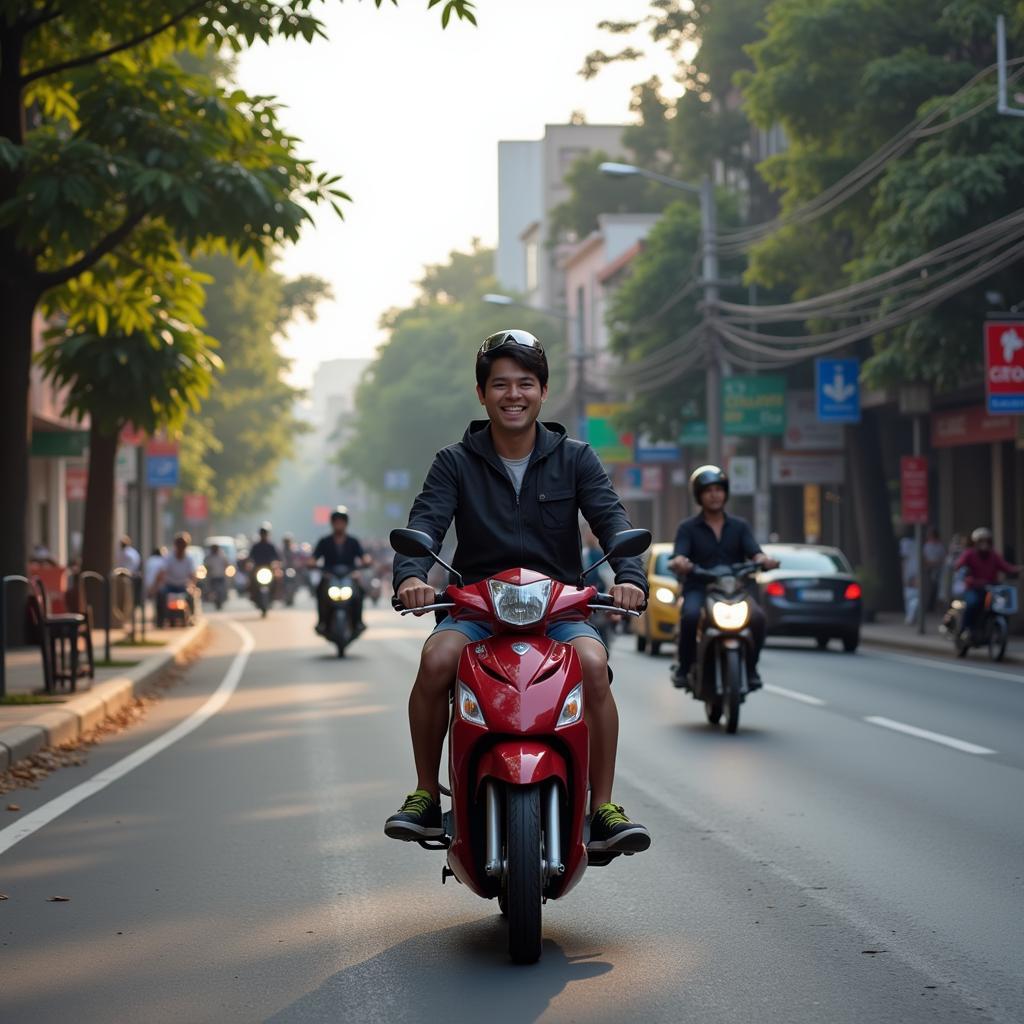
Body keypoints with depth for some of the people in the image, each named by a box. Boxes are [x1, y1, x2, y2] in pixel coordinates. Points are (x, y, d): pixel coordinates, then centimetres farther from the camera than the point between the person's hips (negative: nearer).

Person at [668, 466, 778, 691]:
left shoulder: (739, 526, 14)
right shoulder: (688, 528, 9)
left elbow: (754, 552, 0)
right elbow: (679, 555, -7)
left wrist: (763, 560, -26)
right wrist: (679, 563, -34)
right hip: (699, 589, -2)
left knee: (757, 617, -29)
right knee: (691, 615, -35)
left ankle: (750, 668, -9)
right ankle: (684, 666, -14)